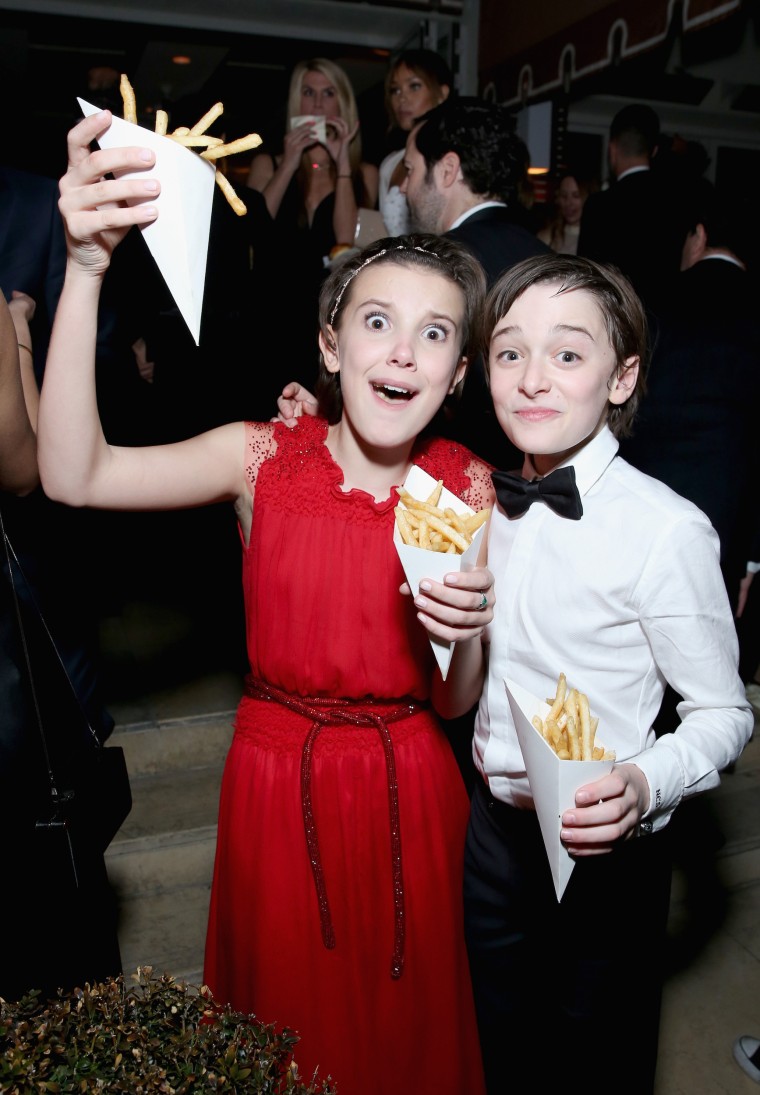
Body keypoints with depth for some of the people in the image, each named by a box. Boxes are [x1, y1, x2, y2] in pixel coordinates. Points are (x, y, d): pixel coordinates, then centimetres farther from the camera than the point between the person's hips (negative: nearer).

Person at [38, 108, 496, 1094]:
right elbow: (73, 476, -26)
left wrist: (468, 634, -26)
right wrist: (87, 268, -33)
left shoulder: (465, 485, -7)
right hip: (278, 779, 0)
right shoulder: (264, 457, -10)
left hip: (413, 789, 1)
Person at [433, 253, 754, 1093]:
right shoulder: (489, 509, -2)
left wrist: (643, 787, -30)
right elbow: (455, 701, 3)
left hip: (601, 850, -5)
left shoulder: (665, 529, -21)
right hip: (492, 830, 5)